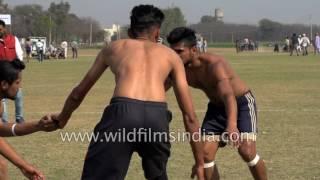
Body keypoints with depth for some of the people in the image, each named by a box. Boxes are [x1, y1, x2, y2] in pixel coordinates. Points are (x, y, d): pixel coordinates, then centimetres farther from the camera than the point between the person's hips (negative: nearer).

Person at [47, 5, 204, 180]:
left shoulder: (114, 47, 31)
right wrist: (199, 162, 31)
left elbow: (78, 93, 42)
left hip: (123, 113, -1)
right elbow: (189, 116, 25)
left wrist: (62, 118, 61)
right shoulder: (171, 55, 30)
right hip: (157, 117, 2)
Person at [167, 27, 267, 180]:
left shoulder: (214, 64, -34)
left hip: (242, 103, -6)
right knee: (205, 153, -8)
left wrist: (232, 125, -65)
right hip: (216, 107, 6)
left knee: (246, 151, -21)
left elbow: (229, 96, -49)